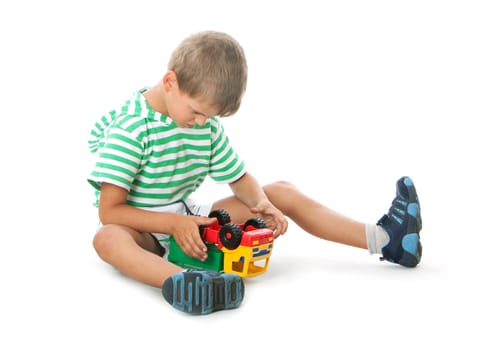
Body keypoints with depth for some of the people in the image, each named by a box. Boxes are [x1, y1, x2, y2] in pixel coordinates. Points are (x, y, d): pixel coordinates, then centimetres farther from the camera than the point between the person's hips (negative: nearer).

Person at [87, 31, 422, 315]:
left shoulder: (208, 124, -1)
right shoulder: (129, 128, -20)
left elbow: (241, 179, 6)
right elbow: (109, 211, -23)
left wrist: (261, 202, -17)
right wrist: (173, 223, -34)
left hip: (188, 219, 6)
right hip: (147, 230, -5)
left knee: (282, 192, -2)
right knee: (108, 239, -42)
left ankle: (383, 239, -7)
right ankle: (180, 281, -71)